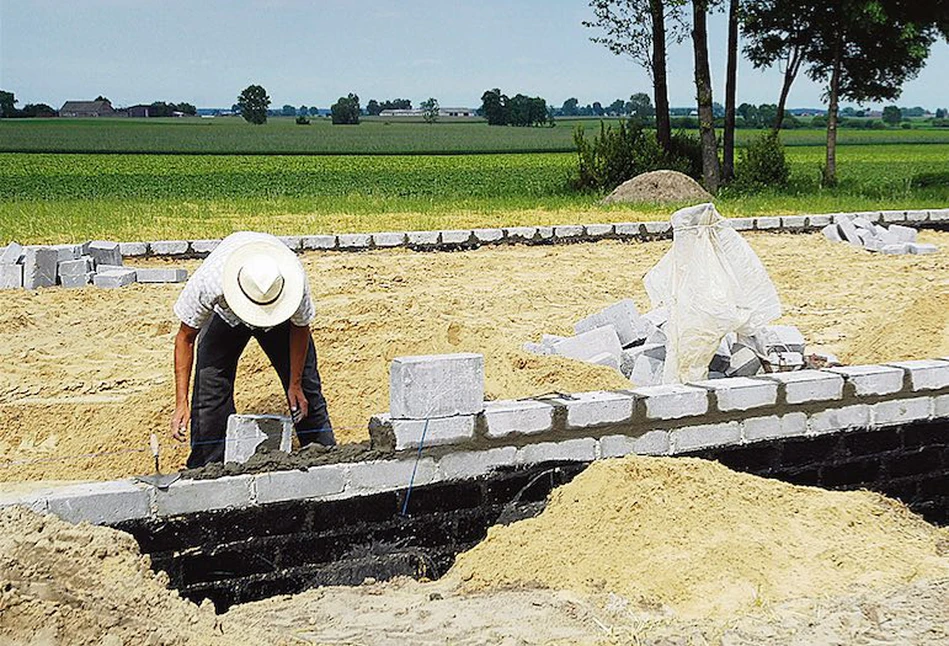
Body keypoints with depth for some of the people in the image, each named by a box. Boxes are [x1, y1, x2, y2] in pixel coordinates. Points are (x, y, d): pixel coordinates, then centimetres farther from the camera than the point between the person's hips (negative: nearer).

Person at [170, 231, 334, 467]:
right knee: (210, 390, -12)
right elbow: (185, 339, -26)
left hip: (281, 320, 1)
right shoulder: (207, 281, -42)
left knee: (306, 389, 0)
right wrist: (181, 403, -30)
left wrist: (296, 384, -11)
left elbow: (300, 329, -18)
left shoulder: (294, 279, -40)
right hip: (224, 315, 0)